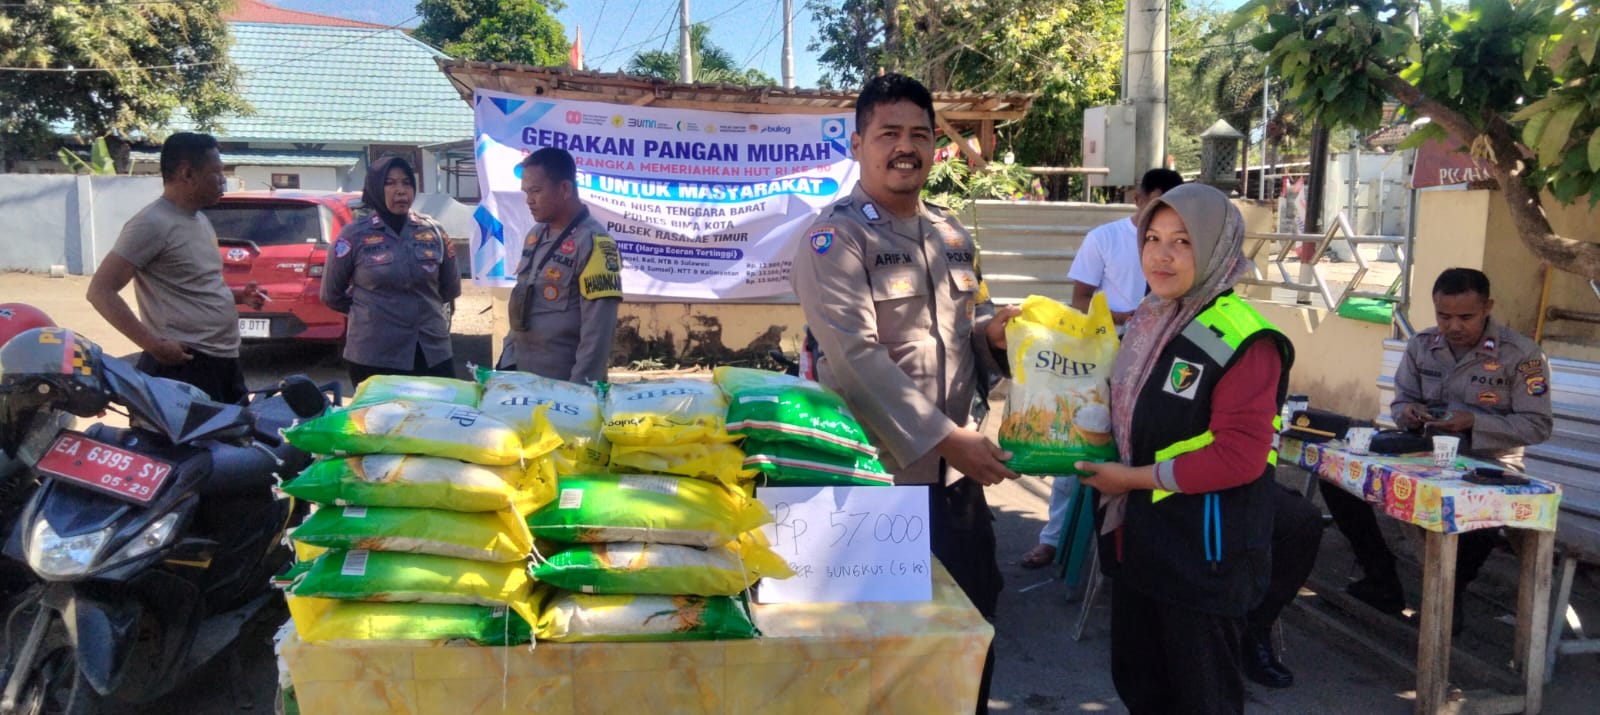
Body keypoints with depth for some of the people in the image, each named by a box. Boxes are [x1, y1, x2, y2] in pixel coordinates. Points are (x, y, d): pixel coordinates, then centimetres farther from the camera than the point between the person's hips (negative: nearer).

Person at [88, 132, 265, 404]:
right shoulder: (152, 223, -12)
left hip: (225, 360, 10)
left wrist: (236, 295, 12)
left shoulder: (201, 220, 17)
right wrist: (155, 345, -20)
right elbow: (101, 291, -16)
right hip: (185, 365, -10)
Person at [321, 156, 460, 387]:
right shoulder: (354, 235, -2)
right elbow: (331, 295, 7)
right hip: (372, 359, -2)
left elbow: (451, 289, 17)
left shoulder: (434, 232, 5)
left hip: (434, 354, 2)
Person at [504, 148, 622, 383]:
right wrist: (507, 359, 11)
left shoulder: (593, 243, -15)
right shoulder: (535, 235, 8)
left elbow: (598, 330, -18)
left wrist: (579, 389, -19)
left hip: (563, 382, -7)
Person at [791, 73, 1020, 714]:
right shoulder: (834, 238, -12)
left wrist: (993, 331, -3)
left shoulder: (952, 235, 12)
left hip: (957, 470, 7)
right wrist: (944, 436, -23)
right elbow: (857, 358, -22)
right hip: (876, 475, -7)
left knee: (975, 611, 17)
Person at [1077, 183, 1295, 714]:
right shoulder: (1146, 322, 8)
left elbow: (1240, 457, -24)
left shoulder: (1243, 338, -18)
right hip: (1138, 537, 8)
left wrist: (1135, 479, -18)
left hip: (1204, 547, -8)